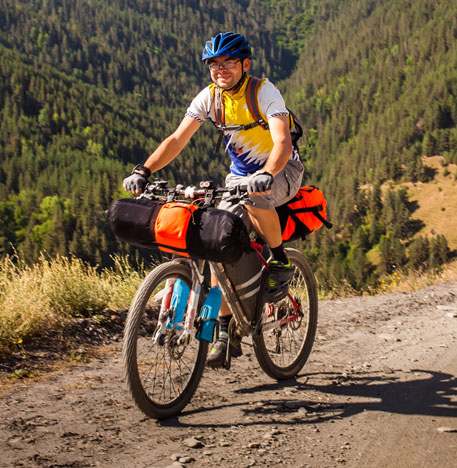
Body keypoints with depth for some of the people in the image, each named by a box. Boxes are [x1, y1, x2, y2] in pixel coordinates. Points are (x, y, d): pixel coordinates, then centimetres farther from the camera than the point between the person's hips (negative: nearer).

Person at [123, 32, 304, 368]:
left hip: (282, 169, -5)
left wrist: (266, 176, -53)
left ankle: (280, 262, -12)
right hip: (240, 173, 5)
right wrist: (144, 171, -26)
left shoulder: (264, 91, -21)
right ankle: (226, 332, 0)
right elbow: (177, 139, -11)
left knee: (255, 197, -39)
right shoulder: (209, 97, -7)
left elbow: (282, 142, -33)